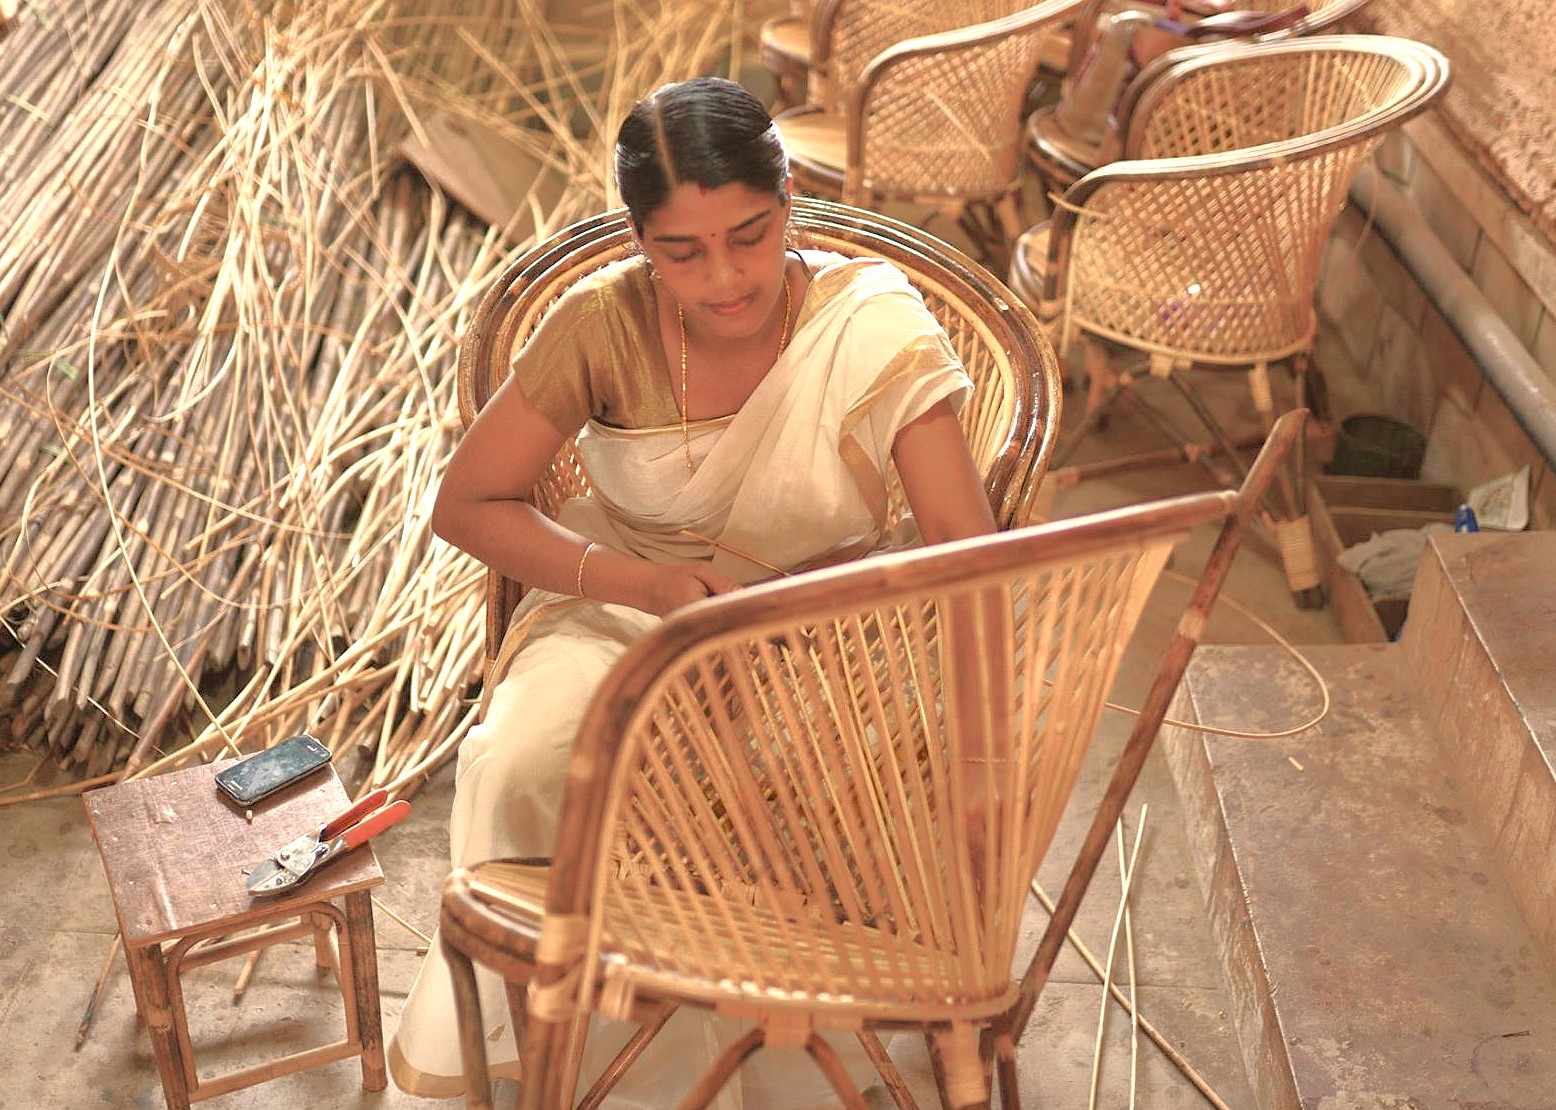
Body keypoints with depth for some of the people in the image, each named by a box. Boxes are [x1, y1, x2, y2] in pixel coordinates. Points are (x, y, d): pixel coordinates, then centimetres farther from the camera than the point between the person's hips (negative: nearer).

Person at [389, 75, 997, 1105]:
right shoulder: (604, 320, -14)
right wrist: (646, 583, -21)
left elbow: (969, 551, -20)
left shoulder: (871, 322, -17)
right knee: (526, 765, -28)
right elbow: (468, 503, -8)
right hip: (627, 600, 1)